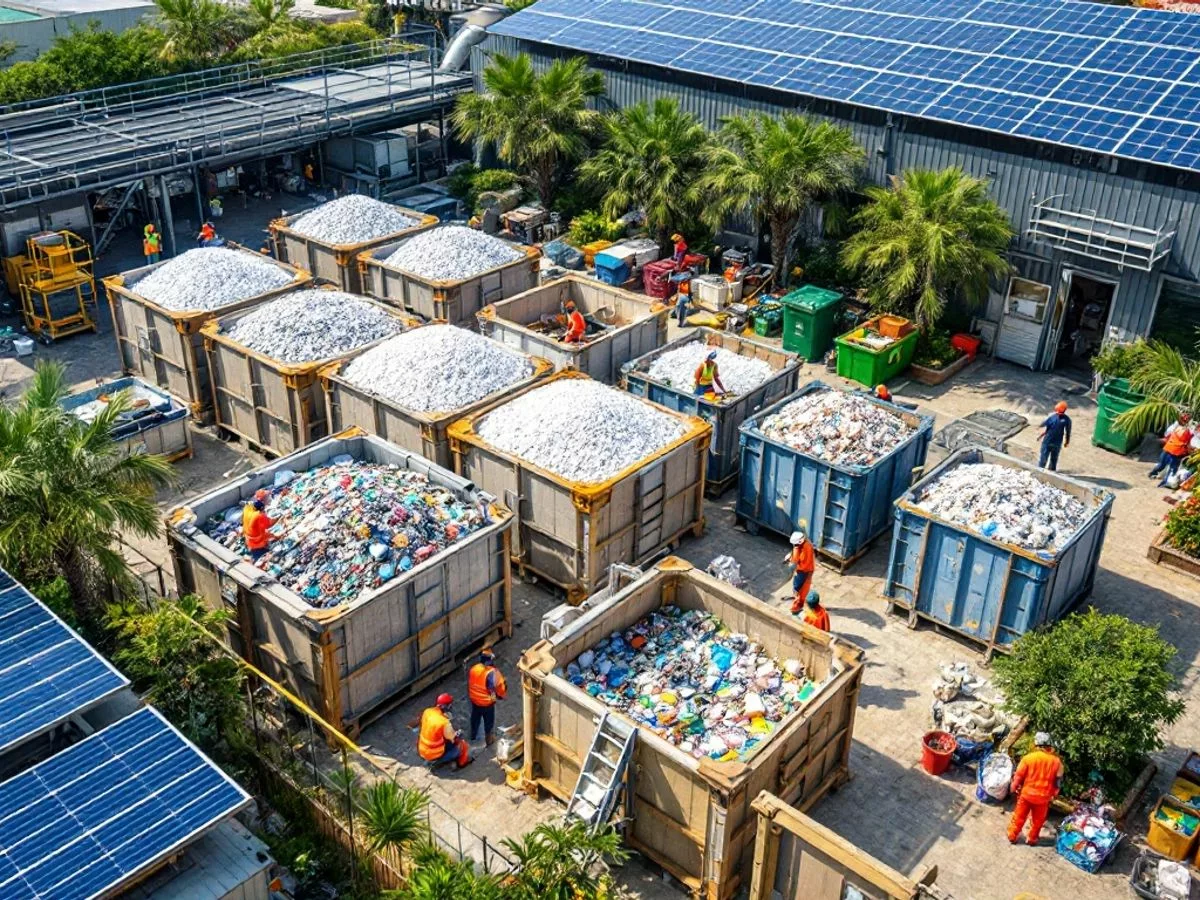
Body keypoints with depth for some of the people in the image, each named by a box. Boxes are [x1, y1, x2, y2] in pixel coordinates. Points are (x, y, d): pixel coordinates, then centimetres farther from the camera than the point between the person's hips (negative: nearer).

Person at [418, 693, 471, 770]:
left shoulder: (427, 712, -11)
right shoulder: (444, 723, -29)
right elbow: (454, 739, -15)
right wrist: (459, 733, 5)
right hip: (434, 755, -7)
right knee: (463, 745, 9)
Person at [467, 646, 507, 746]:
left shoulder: (473, 669, -12)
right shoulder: (492, 673, -29)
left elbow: (469, 684, 3)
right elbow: (500, 687, -20)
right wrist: (502, 694, 1)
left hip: (474, 700, 5)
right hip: (487, 702, -5)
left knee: (475, 718, 28)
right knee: (488, 721, 19)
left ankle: (473, 735, 50)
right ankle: (489, 740, 37)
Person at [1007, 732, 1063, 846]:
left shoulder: (1028, 757, -15)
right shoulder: (1056, 761, -9)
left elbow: (1018, 776, -8)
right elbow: (1058, 781, -1)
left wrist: (1014, 788, 7)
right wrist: (1054, 794, 14)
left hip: (1027, 794, -1)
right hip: (1043, 797, 1)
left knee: (1019, 817, 16)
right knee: (1038, 820, 20)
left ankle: (1012, 836, 27)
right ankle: (1032, 840, 32)